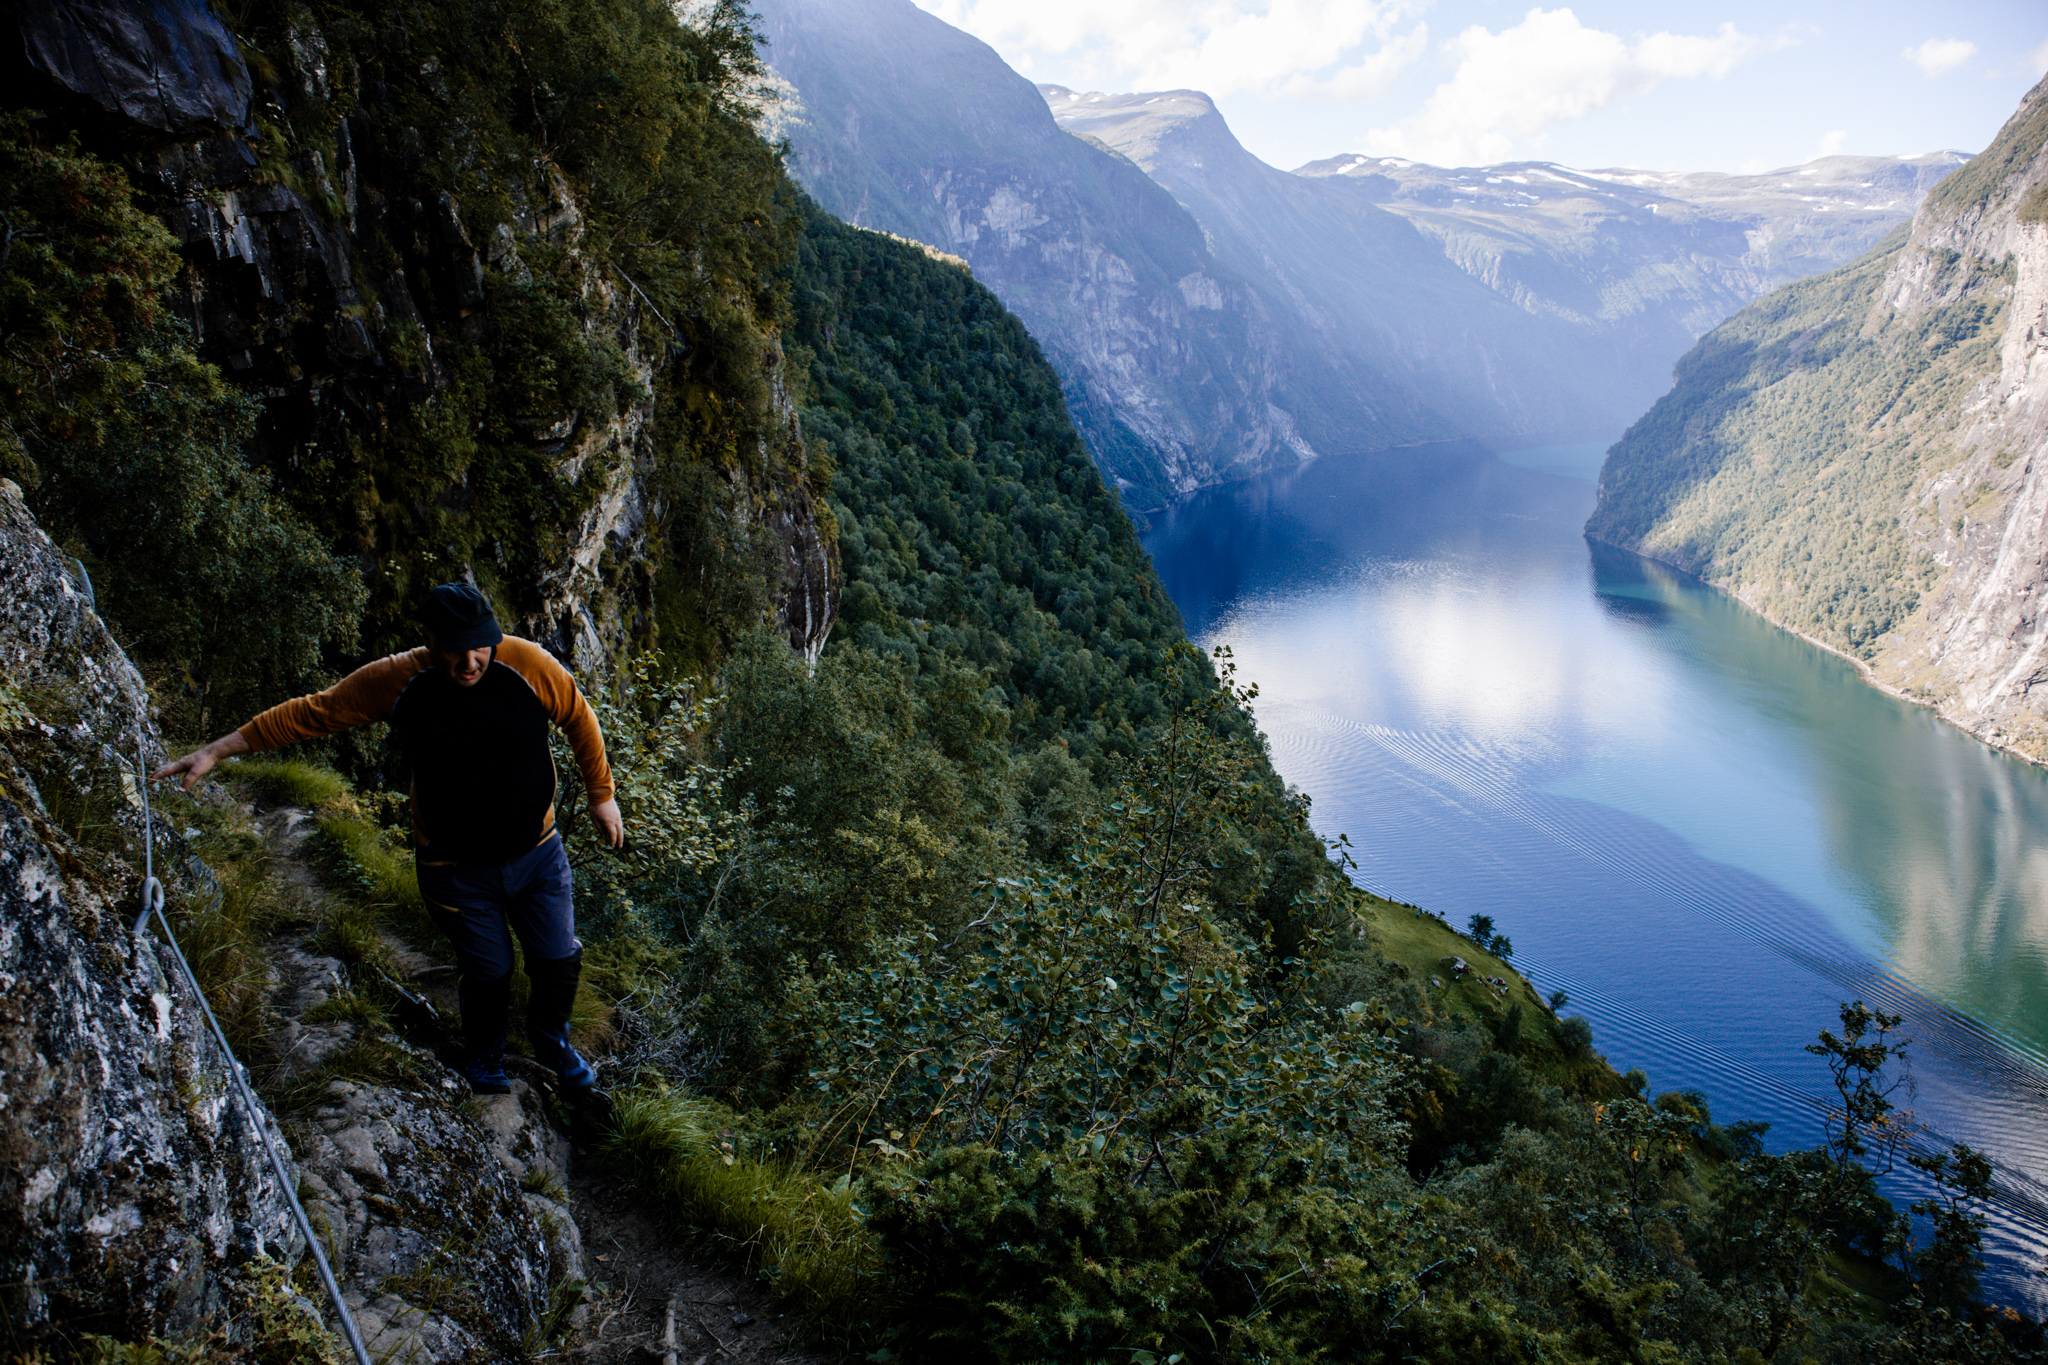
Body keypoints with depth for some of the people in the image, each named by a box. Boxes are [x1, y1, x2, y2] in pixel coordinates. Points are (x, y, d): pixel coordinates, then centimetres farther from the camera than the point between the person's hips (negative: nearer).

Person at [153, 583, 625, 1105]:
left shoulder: (528, 664, -18)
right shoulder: (394, 682, -16)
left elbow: (579, 719, -2)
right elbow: (308, 714, -4)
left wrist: (602, 795, 6)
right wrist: (217, 750, -4)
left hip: (538, 854, 1)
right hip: (457, 869, -1)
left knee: (559, 963, 11)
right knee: (488, 974, 10)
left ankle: (553, 1046, 45)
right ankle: (484, 1063, 44)